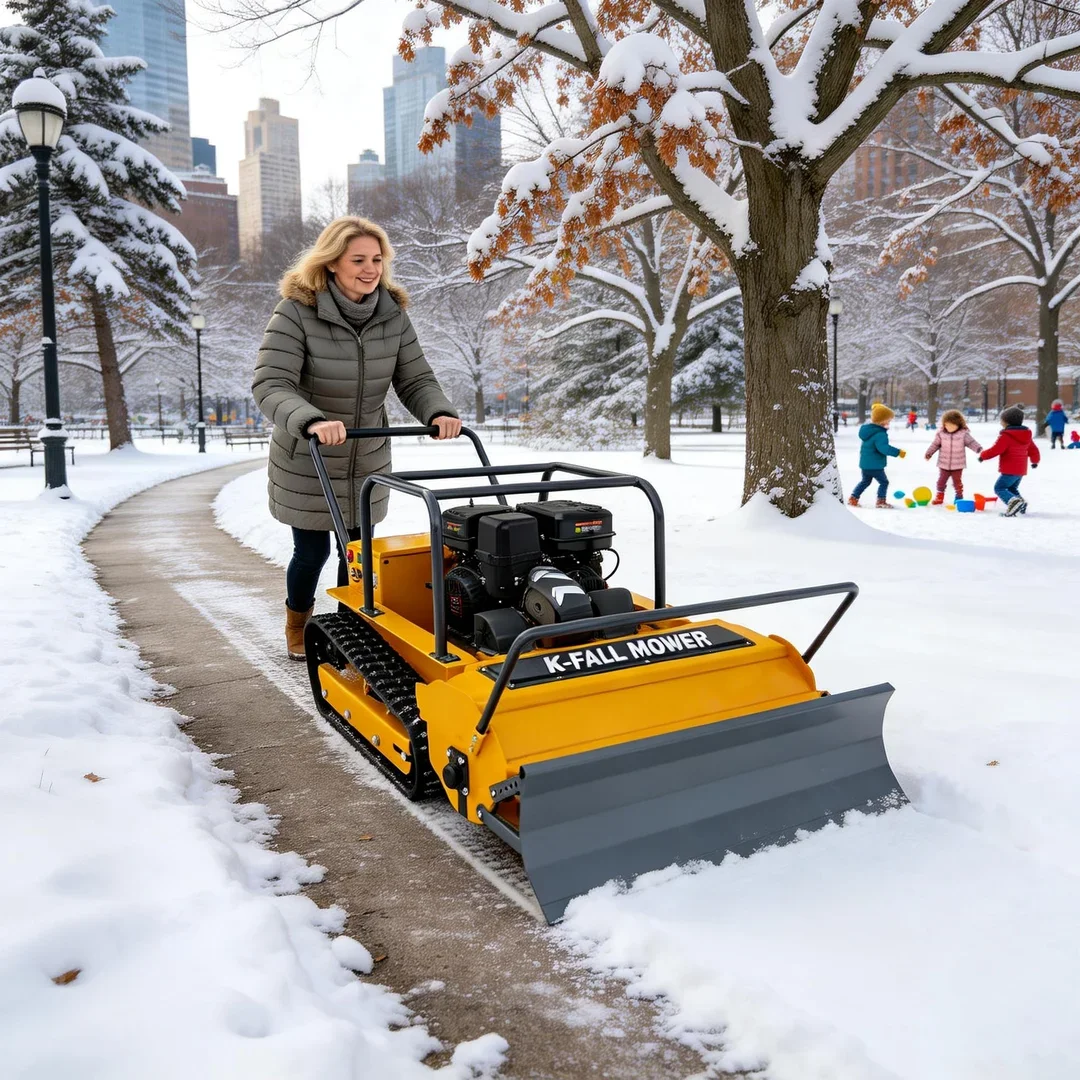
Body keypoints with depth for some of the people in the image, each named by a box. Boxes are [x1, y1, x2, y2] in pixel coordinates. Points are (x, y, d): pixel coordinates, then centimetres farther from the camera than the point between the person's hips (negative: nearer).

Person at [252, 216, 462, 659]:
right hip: (306, 465, -3)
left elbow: (416, 380, -5)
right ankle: (297, 627, 39)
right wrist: (311, 421, -47)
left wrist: (439, 412, -27)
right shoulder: (296, 313, -20)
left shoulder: (392, 315, -5)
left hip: (369, 463, 3)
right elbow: (270, 385, -27)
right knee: (312, 551, 8)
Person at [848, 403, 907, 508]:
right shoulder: (880, 434, -24)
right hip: (875, 465, -9)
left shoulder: (867, 429, 5)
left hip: (864, 463, 9)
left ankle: (853, 499, 20)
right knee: (884, 482, 5)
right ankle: (881, 501, 1)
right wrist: (898, 452, -33)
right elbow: (884, 448, -35)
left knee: (865, 481, 23)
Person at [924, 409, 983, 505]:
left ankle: (959, 495, 25)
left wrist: (979, 449, -21)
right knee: (941, 480, 8)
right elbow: (935, 444, 5)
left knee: (957, 481, 9)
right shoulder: (941, 434, -4)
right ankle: (939, 495, 21)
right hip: (944, 464, 2)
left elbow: (971, 442, -9)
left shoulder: (963, 434, -9)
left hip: (957, 464, -2)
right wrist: (929, 453, 3)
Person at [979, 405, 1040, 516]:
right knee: (1012, 488, 25)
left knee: (999, 488, -6)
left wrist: (983, 455, -5)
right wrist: (1035, 461, 36)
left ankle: (1013, 502, -28)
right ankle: (1021, 504, 8)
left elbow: (995, 450, -20)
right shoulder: (1026, 435, 11)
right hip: (1021, 470, 9)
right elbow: (1033, 450, 20)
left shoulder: (1006, 436, -16)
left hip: (1009, 470, -9)